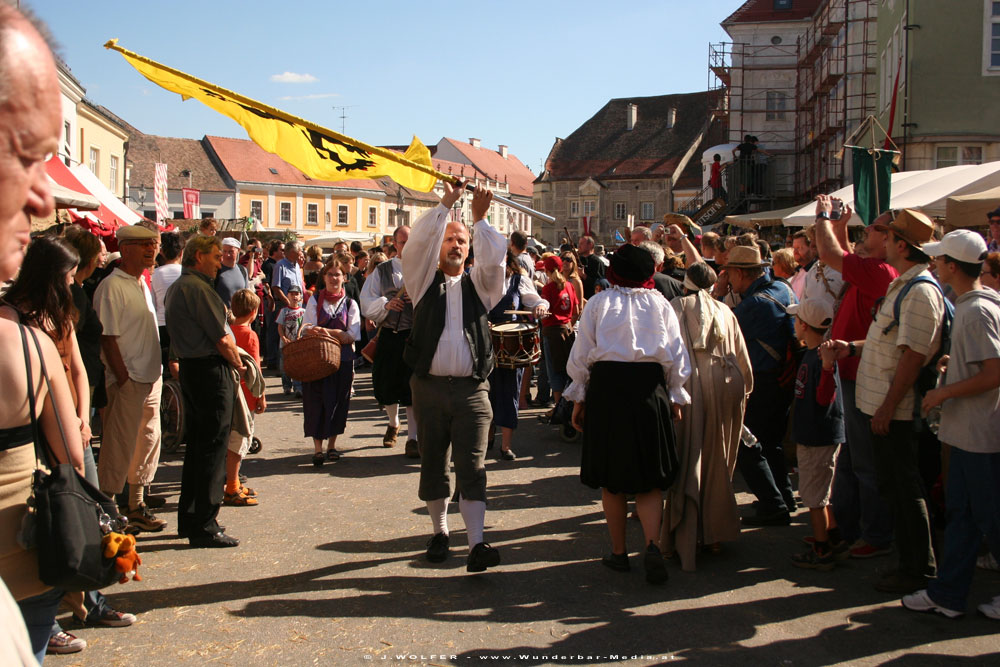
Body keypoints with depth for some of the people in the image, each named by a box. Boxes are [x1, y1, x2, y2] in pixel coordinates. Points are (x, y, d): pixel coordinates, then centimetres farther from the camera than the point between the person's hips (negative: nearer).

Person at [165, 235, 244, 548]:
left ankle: (189, 519, 25)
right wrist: (238, 363, -1)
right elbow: (222, 339, -17)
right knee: (212, 449, -5)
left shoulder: (176, 287, 16)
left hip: (190, 367, 10)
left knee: (197, 446, 17)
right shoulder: (198, 288, -16)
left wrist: (230, 357, 13)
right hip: (211, 370, -10)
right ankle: (204, 527, 0)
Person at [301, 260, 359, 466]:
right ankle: (318, 447, 0)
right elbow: (306, 329, -4)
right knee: (317, 401, -5)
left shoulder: (350, 304, 6)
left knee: (339, 401, 5)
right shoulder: (314, 300, 6)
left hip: (343, 359, 1)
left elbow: (353, 335, -5)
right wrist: (338, 334, -21)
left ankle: (332, 445, 18)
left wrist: (327, 332, -18)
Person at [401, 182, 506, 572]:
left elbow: (495, 258, -7)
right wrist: (446, 203, -8)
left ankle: (477, 544, -11)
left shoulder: (478, 284, 12)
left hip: (471, 389, -1)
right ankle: (439, 532, 25)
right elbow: (418, 243, -7)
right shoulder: (425, 281, 9)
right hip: (429, 386, 1)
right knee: (433, 464, 9)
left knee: (472, 467, -7)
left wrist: (480, 218, -9)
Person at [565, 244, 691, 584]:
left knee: (611, 477, 10)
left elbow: (581, 354, 3)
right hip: (649, 388, 1)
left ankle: (619, 552, 17)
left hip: (606, 386, 0)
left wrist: (578, 399, 10)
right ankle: (652, 544, -14)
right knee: (649, 474, 6)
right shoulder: (660, 304, 7)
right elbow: (677, 356, 6)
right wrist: (675, 399, 15)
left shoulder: (599, 303, 5)